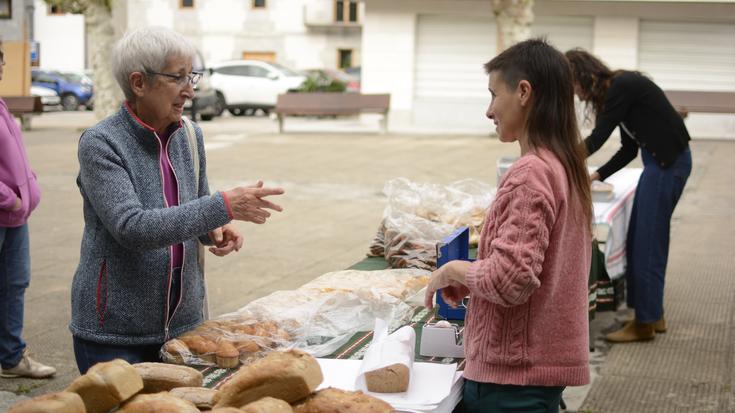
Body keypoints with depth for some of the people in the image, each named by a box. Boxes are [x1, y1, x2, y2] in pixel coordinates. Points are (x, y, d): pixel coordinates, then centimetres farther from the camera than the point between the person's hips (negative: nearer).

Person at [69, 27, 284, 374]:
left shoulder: (189, 137, 3)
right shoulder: (100, 144, -14)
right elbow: (132, 228, -26)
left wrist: (214, 230, -6)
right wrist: (223, 206, -29)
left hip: (184, 320, 5)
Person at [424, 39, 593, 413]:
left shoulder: (530, 174, -19)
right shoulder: (566, 168, 9)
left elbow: (510, 280, -24)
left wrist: (453, 271, -7)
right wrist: (471, 279, 12)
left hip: (512, 375, -9)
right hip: (546, 364, 9)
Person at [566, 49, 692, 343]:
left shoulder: (623, 86, -16)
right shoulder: (616, 90, 13)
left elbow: (597, 138, -16)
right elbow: (629, 149, 16)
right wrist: (598, 175, 9)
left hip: (668, 161, -10)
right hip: (658, 161, 10)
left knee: (647, 243, -5)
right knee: (639, 241, 11)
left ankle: (645, 323, 1)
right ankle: (652, 316, 19)